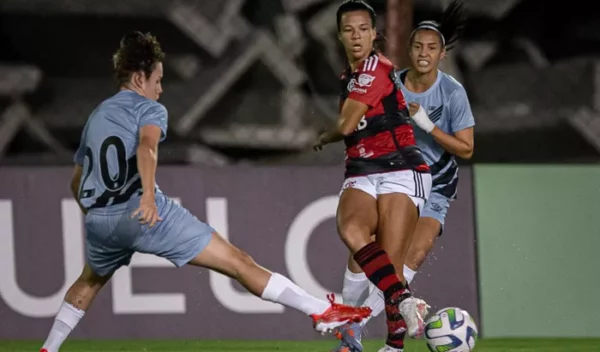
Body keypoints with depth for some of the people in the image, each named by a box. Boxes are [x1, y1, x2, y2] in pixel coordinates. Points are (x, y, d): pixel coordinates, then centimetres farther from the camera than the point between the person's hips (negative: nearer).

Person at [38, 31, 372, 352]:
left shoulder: (96, 116, 26)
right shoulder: (149, 108, 5)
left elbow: (77, 183, 33)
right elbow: (146, 146, -19)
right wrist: (148, 194, -35)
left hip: (100, 219, 7)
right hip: (147, 213, -7)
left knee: (91, 280, 39)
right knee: (238, 261, -7)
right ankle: (323, 311, -11)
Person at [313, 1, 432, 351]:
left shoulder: (375, 68, -8)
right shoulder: (349, 76, 20)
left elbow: (347, 125, -10)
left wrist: (324, 138, 10)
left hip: (401, 173, -6)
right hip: (361, 175, 6)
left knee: (391, 265, -17)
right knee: (351, 230, -28)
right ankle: (405, 302, -37)